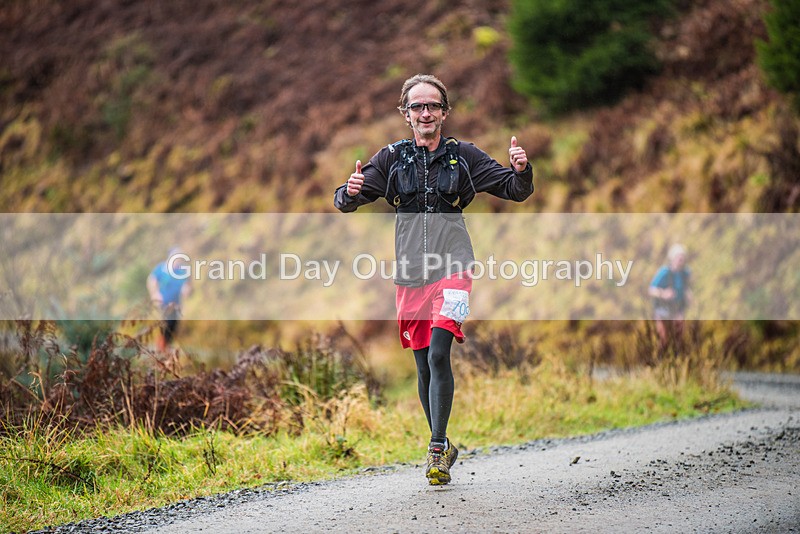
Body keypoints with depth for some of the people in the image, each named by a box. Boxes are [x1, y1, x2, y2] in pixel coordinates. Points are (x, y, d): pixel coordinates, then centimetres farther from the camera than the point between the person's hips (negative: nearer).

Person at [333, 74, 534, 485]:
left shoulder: (463, 156, 4)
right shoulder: (392, 159, 6)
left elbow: (516, 191, 7)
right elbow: (344, 203, 4)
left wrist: (521, 170, -16)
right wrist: (350, 191, -20)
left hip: (452, 269, -2)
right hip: (410, 274, 2)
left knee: (438, 355, -19)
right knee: (424, 367, 8)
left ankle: (437, 449, -16)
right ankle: (442, 447, 23)